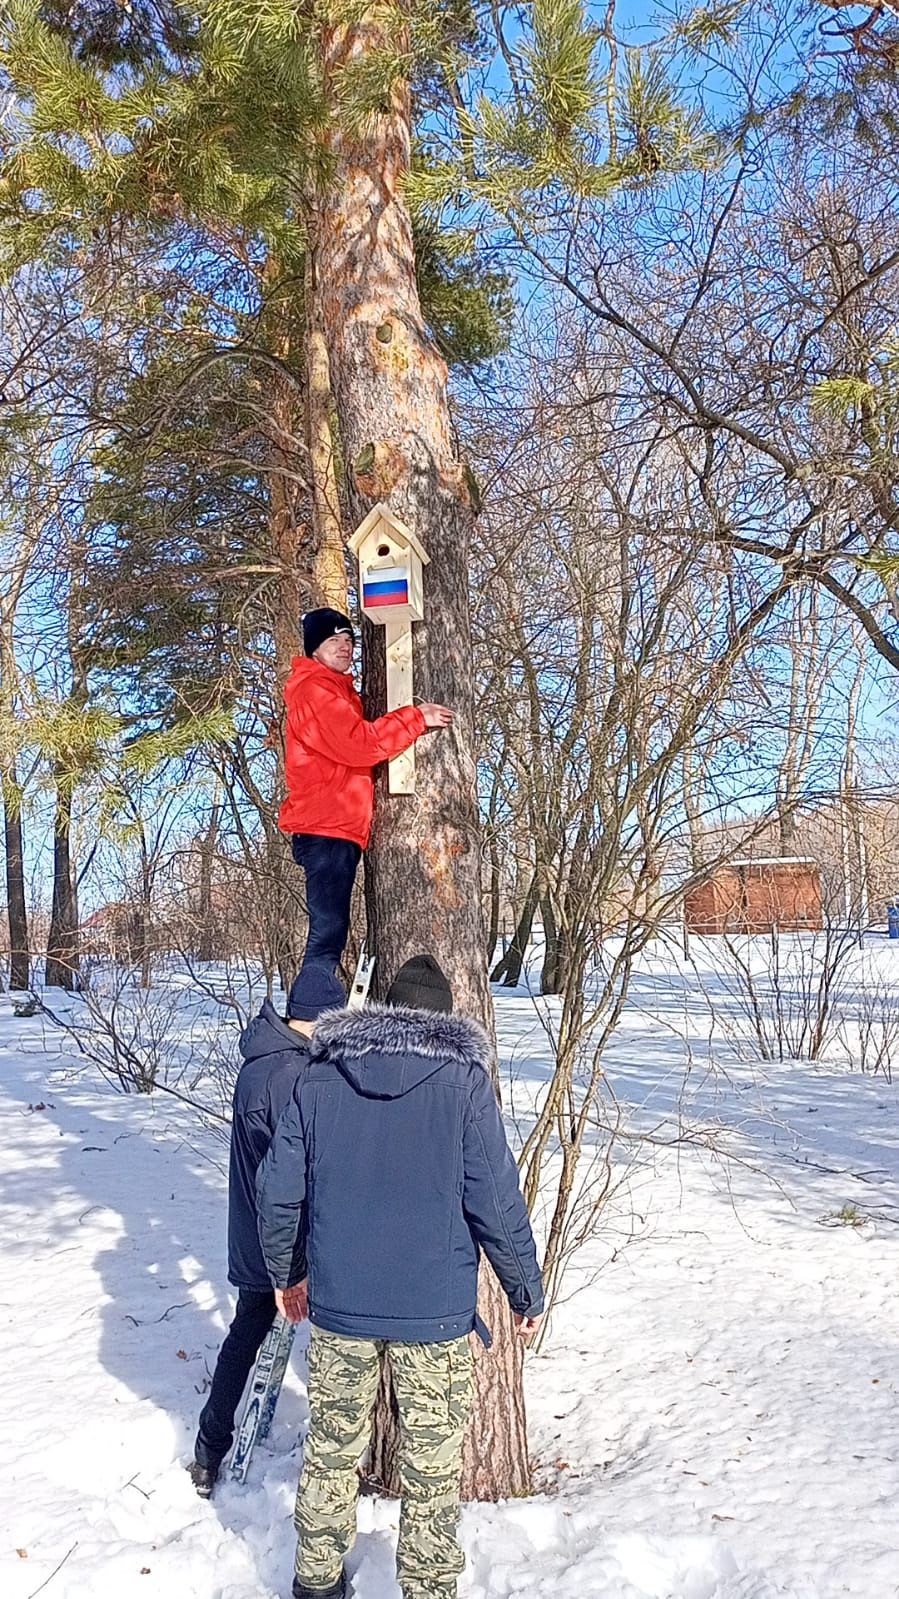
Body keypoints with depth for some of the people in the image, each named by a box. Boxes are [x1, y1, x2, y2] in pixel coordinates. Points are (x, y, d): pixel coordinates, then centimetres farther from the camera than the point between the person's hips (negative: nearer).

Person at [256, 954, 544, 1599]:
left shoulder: (318, 1079, 0)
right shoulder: (465, 1078, -9)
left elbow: (277, 1190, 3)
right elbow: (495, 1199, -9)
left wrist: (285, 1272, 19)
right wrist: (526, 1291, 3)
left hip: (338, 1305, 3)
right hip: (437, 1308, -3)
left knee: (332, 1450, 20)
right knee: (432, 1469, 11)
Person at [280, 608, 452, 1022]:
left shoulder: (335, 691, 25)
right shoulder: (314, 690, -7)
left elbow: (352, 748, 22)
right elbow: (359, 744, -19)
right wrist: (416, 718, -14)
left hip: (336, 829, 10)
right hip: (326, 830, -10)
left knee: (329, 933, 11)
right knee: (328, 932, -14)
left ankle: (301, 1021, 14)